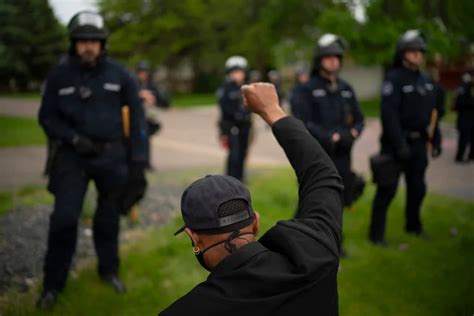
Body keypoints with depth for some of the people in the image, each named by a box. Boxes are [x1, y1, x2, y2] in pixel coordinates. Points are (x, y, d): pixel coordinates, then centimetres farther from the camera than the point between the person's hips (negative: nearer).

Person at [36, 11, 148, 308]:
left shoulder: (118, 73, -5)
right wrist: (73, 138, -15)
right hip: (73, 155, -1)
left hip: (112, 154, 1)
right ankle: (53, 284, 7)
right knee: (64, 219, -7)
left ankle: (109, 270, 33)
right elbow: (47, 116, 1)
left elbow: (137, 115, 0)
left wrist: (138, 157, -4)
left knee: (109, 217, 13)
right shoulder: (60, 75, -5)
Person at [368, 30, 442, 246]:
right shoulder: (394, 78, -12)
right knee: (387, 190, -2)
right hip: (397, 144, -7)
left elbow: (431, 112, 16)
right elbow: (389, 114, -19)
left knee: (417, 188, 17)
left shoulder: (425, 80, 11)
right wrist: (400, 145, -23)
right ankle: (376, 234, 6)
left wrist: (436, 139, 11)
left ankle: (413, 226, 35)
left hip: (418, 143, 7)